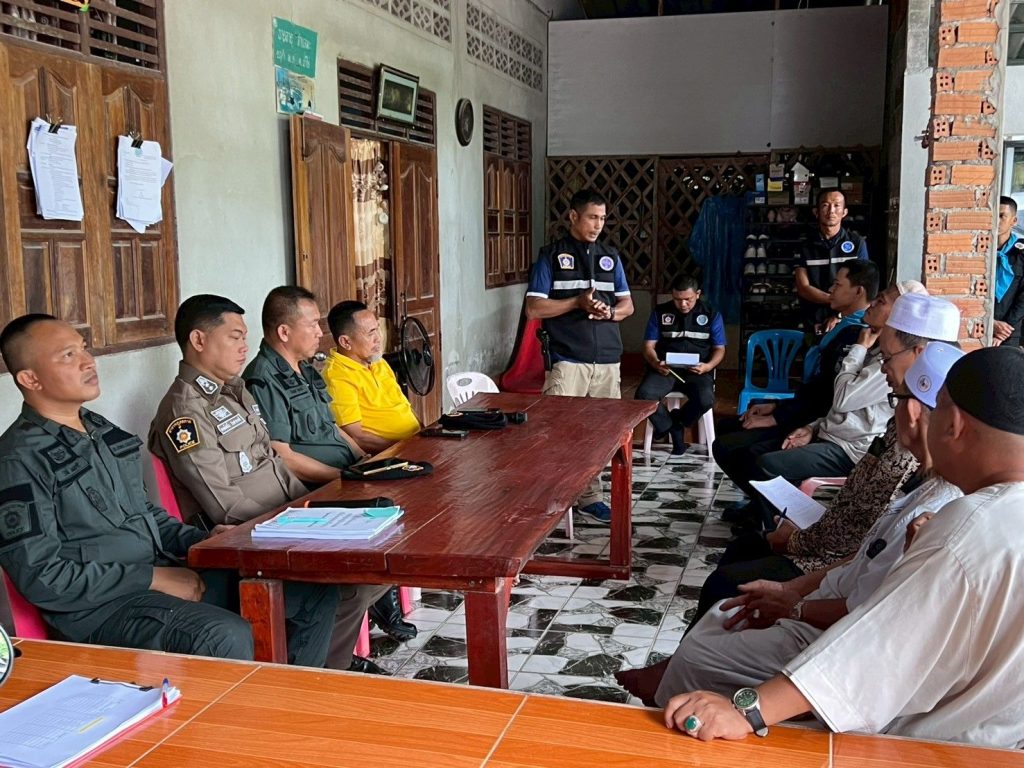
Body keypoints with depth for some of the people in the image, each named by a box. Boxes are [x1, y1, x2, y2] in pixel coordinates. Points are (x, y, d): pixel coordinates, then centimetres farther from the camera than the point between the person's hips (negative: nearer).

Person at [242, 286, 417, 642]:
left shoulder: (306, 371, 18)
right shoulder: (264, 380, -13)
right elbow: (281, 457, -18)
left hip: (344, 478, 9)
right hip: (313, 493, -9)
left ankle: (385, 597, 5)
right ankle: (382, 601, -3)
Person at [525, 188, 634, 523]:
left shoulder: (610, 256, 14)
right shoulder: (551, 255, 1)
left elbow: (627, 305, 16)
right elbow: (534, 308, -5)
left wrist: (609, 312, -7)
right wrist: (578, 302, -14)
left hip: (607, 358, 5)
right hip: (567, 359, -4)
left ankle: (590, 496, 19)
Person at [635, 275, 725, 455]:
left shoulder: (711, 315, 8)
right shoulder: (659, 312, 9)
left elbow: (719, 349, 9)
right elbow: (649, 347, 7)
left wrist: (708, 366, -13)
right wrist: (656, 364, -17)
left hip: (697, 371, -1)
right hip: (665, 369, 1)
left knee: (705, 399, -34)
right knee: (643, 394, -31)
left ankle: (673, 422, -2)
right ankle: (674, 430, -5)